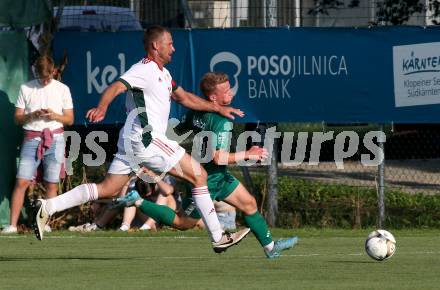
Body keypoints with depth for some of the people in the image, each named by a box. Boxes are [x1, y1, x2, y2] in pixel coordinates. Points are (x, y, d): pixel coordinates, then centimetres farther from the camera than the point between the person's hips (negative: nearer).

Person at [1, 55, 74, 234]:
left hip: (55, 138, 1)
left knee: (51, 184, -1)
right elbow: (17, 118, 8)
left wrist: (55, 116, -10)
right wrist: (32, 116, -13)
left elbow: (70, 119, 10)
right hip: (32, 139, -1)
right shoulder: (26, 89, 7)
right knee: (22, 182, -9)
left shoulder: (62, 89, 8)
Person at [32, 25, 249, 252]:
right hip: (146, 140, -10)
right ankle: (218, 238, -1)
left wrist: (218, 108, 27)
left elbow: (184, 98, 32)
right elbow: (116, 87, -26)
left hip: (132, 140, 10)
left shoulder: (162, 73, 21)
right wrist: (101, 108, -44)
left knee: (106, 190, 6)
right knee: (199, 175, -4)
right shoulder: (145, 70, -11)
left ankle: (47, 207, -1)